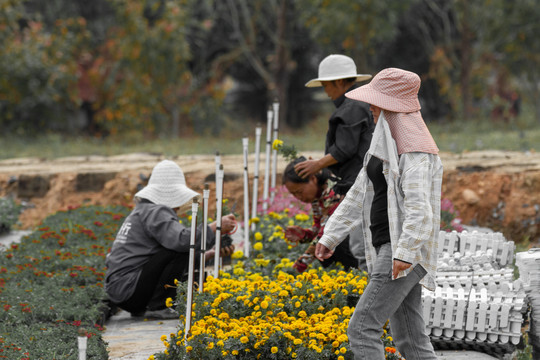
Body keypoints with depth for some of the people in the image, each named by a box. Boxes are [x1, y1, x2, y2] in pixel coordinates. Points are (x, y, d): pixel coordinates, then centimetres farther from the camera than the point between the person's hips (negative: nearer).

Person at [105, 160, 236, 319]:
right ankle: (157, 307, -13)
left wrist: (211, 254, 5)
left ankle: (139, 309, 13)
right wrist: (216, 227, -19)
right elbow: (183, 239, -29)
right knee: (182, 249, -16)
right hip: (128, 288, -10)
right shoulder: (154, 212, -10)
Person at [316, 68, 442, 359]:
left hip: (406, 254, -10)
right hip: (386, 249, 10)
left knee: (362, 329, -13)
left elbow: (418, 205, -24)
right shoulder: (387, 144, 17)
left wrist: (405, 252, -33)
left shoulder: (415, 150, -13)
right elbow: (360, 194, 22)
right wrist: (330, 236, 19)